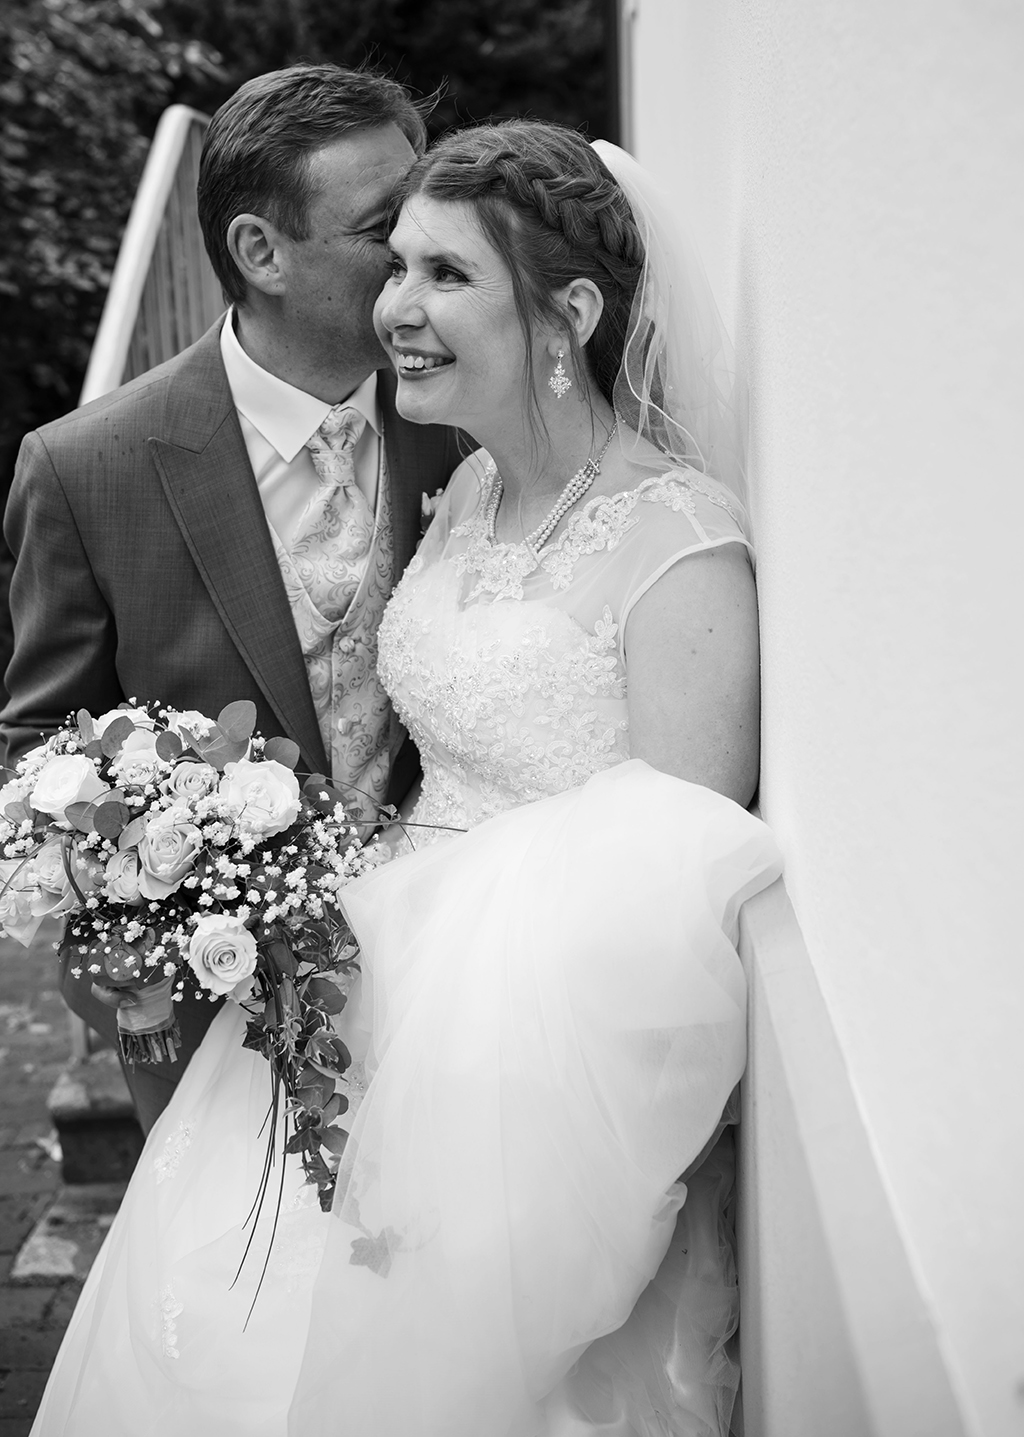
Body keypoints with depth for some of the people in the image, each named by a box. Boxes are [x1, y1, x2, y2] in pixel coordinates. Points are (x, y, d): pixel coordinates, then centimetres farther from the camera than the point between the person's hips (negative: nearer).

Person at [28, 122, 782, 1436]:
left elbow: (684, 897, -17)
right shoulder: (473, 487, 5)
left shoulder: (681, 545, -19)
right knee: (199, 1320, 9)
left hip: (541, 1052, -7)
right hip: (385, 972, 7)